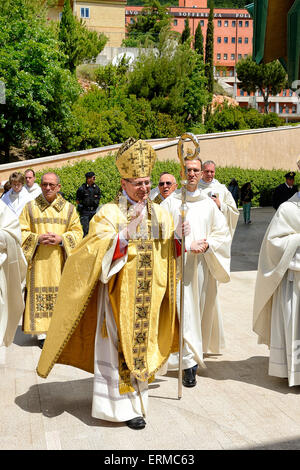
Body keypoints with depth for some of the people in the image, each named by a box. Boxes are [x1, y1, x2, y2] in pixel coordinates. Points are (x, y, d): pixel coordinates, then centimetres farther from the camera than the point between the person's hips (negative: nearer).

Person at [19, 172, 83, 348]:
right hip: (38, 260, -1)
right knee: (40, 294, -1)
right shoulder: (30, 207, 5)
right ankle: (41, 333, 6)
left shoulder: (69, 208, 6)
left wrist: (61, 239, -14)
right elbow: (22, 232, 4)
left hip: (60, 260, 1)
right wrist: (38, 238, -14)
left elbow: (77, 232, 4)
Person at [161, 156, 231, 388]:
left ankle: (197, 350, 29)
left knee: (200, 308, 11)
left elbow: (223, 233, 10)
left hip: (203, 265, 3)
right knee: (183, 311, -7)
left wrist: (208, 244, -9)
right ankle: (189, 362, -5)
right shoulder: (170, 202, 0)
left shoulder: (209, 203, 9)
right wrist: (188, 246, -14)